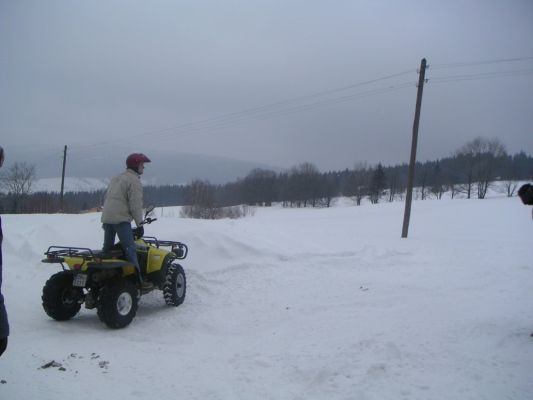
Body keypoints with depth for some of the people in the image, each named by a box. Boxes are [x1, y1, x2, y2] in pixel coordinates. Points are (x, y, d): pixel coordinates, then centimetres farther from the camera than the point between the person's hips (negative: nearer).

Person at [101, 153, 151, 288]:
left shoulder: (116, 179, 23)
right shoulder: (134, 181, -6)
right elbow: (136, 205, -12)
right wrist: (139, 224, -6)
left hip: (106, 217, 9)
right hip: (121, 219, -9)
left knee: (107, 247, 16)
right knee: (130, 249, -11)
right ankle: (137, 279, -15)